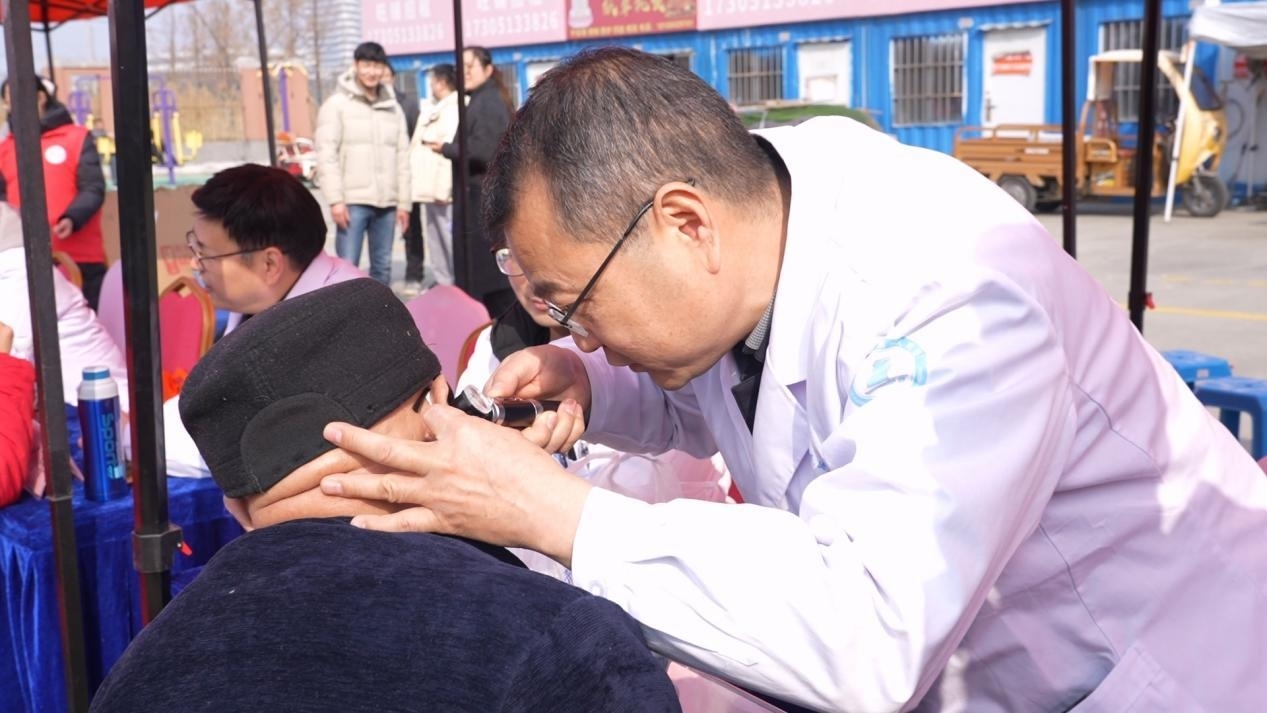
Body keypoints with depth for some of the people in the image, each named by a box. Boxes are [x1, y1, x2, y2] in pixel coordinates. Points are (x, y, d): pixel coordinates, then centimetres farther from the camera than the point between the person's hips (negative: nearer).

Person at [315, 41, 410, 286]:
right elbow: (326, 155, -7)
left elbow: (402, 158, 14)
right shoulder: (337, 104, 0)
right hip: (352, 201, -5)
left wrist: (403, 202, 8)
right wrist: (335, 199, -15)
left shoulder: (393, 108, 15)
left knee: (382, 267, 10)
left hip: (387, 202, 5)